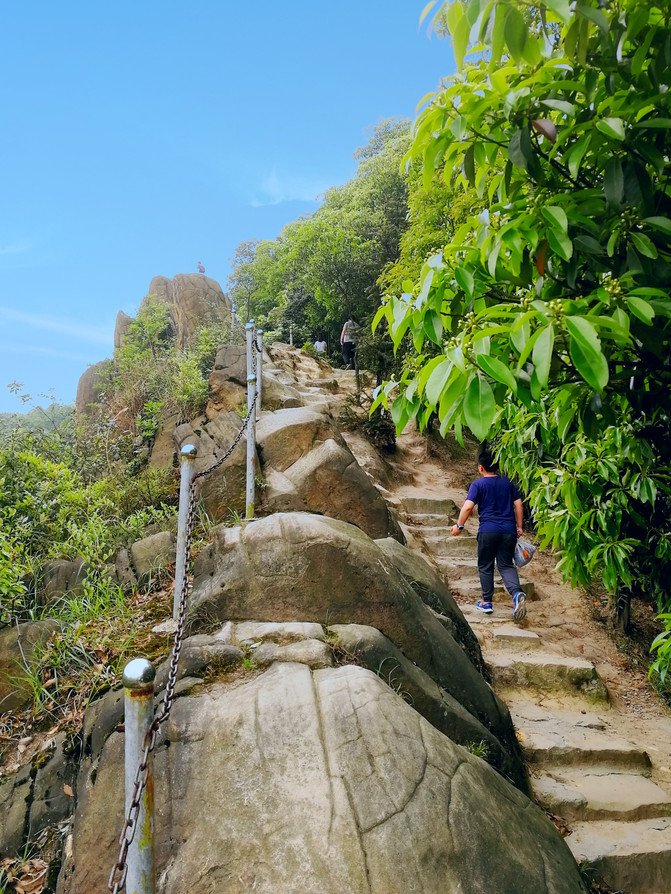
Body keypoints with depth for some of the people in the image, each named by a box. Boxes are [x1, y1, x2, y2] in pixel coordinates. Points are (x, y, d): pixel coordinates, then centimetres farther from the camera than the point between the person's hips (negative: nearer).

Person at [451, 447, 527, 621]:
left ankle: (486, 602, 17)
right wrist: (519, 527, 15)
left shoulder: (478, 484, -4)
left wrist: (459, 525, -3)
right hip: (508, 530, 3)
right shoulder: (507, 482, 8)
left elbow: (468, 507, -14)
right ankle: (517, 593, -16)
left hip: (488, 530, -3)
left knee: (485, 566, 12)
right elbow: (518, 505, 8)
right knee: (506, 565, 9)